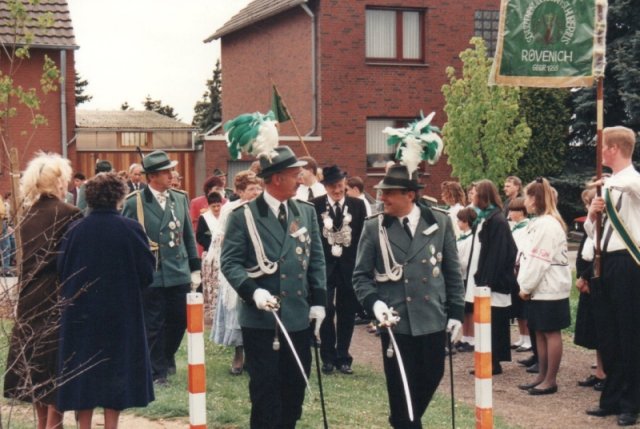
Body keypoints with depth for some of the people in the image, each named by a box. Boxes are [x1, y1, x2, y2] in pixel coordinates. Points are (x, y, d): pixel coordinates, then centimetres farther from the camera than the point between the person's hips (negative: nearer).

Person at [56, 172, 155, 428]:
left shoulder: (75, 230, -8)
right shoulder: (130, 229, -12)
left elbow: (61, 272, -1)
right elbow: (147, 272, -8)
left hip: (80, 314, 1)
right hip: (121, 314, -1)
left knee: (83, 375, 10)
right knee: (115, 372, 10)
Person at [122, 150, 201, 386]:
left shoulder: (180, 199, 6)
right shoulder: (134, 203, -7)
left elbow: (189, 236, 12)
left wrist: (195, 267, 11)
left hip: (179, 273, 4)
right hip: (150, 275, -4)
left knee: (178, 320, 12)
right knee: (154, 325, 3)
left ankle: (167, 356, 38)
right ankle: (157, 372, 16)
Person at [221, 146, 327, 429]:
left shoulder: (307, 213, 10)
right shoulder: (243, 216, -5)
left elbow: (316, 259, 12)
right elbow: (230, 262, -7)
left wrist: (318, 300, 5)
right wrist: (253, 291, -21)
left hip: (298, 316, 5)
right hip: (260, 317, -5)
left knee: (295, 384, 11)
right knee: (265, 387, 1)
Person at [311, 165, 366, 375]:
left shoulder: (358, 205, 2)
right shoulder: (314, 205, -2)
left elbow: (363, 237, 3)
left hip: (350, 265, 2)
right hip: (324, 265, -1)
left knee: (347, 314, 7)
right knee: (325, 312, -1)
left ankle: (343, 357, 18)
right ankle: (328, 357, 12)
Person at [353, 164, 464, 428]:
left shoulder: (440, 222, 1)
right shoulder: (374, 228, -2)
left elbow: (452, 271, 6)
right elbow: (361, 275, 2)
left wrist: (456, 312, 4)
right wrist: (374, 302, -16)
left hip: (433, 319, 2)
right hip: (395, 320, -2)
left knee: (431, 377, 13)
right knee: (400, 387, 4)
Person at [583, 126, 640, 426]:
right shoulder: (607, 185, 15)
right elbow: (591, 232, 20)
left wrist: (609, 182, -23)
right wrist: (592, 214, 0)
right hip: (604, 263, 8)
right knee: (607, 335, 13)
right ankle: (612, 398, 23)